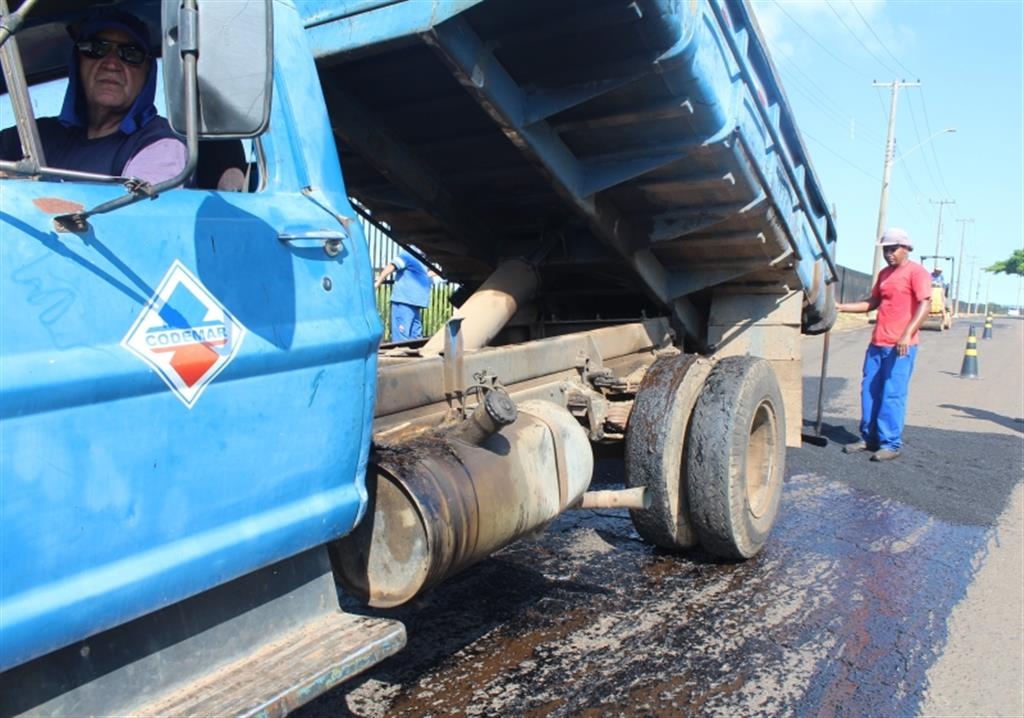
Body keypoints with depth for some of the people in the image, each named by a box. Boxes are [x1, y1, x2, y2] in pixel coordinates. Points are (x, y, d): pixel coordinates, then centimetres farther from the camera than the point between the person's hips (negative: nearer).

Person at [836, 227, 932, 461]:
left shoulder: (916, 272, -5)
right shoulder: (884, 274, 19)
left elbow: (925, 304, -14)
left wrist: (907, 334, -24)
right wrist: (842, 307, 15)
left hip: (900, 346, -8)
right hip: (877, 344, 8)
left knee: (892, 395, -7)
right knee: (869, 391, 8)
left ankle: (891, 444, 0)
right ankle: (868, 438, 17)